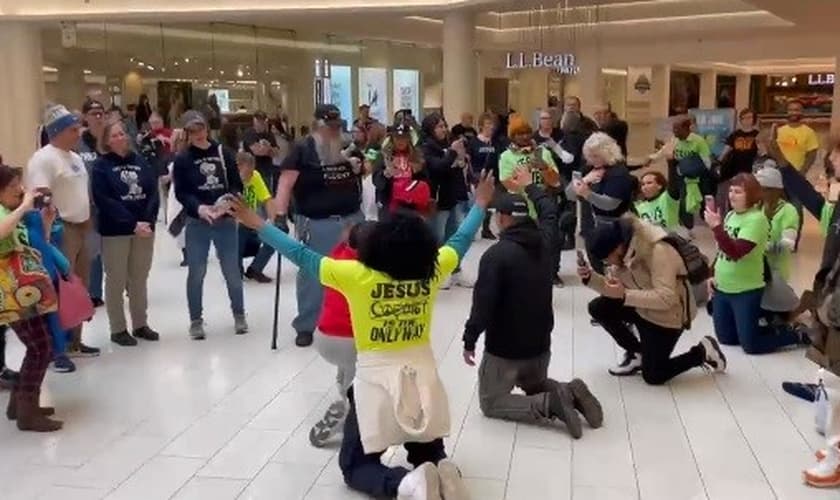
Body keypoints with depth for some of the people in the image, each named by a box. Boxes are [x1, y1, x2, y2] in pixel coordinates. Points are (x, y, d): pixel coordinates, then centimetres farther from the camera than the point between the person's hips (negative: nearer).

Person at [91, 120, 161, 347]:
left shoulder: (140, 161, 8)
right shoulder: (101, 166, -5)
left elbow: (153, 192, 2)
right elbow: (104, 200, -14)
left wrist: (148, 221, -13)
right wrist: (133, 224, -19)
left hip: (145, 228, 4)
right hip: (115, 231, -4)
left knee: (139, 280, 13)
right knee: (116, 281, 4)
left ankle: (140, 324, 23)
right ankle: (118, 329, 13)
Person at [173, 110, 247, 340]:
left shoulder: (223, 153, 3)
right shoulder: (182, 159, 0)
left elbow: (237, 185, 1)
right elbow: (181, 193, -7)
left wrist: (228, 200, -20)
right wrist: (199, 208, -25)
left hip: (226, 221, 1)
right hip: (197, 223, -1)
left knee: (232, 270, 8)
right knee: (196, 273, 4)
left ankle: (239, 314, 24)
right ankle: (196, 320, 18)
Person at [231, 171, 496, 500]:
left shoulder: (357, 275, -17)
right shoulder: (432, 271, -7)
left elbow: (302, 255, -9)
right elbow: (461, 240, 10)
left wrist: (258, 224, 0)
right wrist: (480, 205, 27)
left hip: (378, 381, -3)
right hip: (423, 379, 4)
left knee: (355, 465, 14)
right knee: (429, 454, 25)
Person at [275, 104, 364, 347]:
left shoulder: (347, 146, 9)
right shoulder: (303, 149, -9)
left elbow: (364, 172, 26)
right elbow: (286, 182, -16)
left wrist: (358, 167, 6)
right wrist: (280, 215, -24)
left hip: (352, 219, 6)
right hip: (316, 223, -6)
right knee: (312, 274, 2)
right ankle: (306, 326, 14)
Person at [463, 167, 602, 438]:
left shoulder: (496, 254, -22)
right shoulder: (544, 241, -1)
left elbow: (483, 303, -23)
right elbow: (549, 211, 20)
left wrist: (469, 340, -11)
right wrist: (530, 186, 34)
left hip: (504, 347, -7)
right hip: (541, 342, 7)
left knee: (491, 402, 10)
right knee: (536, 386, 32)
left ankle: (547, 404, -14)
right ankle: (570, 393, 0)